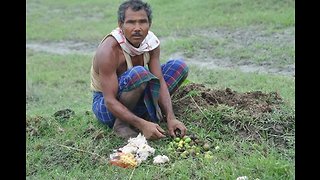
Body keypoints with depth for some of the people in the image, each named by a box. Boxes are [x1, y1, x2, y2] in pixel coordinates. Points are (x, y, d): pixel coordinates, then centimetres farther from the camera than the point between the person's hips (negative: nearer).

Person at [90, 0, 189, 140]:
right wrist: (143, 125, -40)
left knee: (179, 66, -3)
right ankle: (121, 124, -18)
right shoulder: (109, 51, -30)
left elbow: (160, 82, -12)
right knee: (139, 73, -36)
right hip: (105, 105, -7)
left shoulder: (151, 42, -11)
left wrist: (170, 118, -26)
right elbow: (110, 102, -31)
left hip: (136, 101, 7)